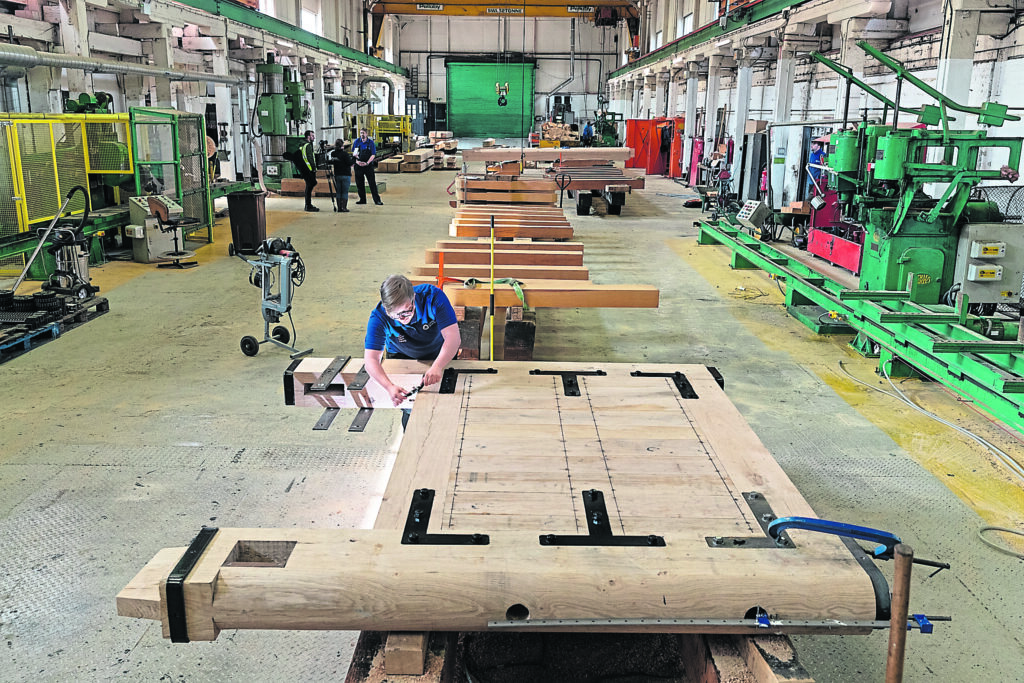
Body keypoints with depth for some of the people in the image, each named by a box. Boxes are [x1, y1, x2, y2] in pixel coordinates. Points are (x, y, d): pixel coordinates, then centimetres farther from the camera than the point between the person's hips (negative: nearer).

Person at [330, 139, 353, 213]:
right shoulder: (344, 153, -15)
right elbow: (350, 163, -17)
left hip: (337, 175, 5)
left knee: (338, 192, 11)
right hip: (346, 175, -5)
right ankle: (344, 207, -3)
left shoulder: (333, 153, 2)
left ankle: (339, 207, 11)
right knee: (345, 192, 0)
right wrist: (353, 158, 1)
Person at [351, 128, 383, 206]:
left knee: (372, 183, -6)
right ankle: (362, 199, 18)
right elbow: (353, 153, 9)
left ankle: (377, 200, -5)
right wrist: (357, 161, -8)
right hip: (358, 165, 3)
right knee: (359, 183, 6)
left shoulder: (371, 142, -1)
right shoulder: (357, 142, 6)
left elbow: (373, 155, -5)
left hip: (368, 165, -3)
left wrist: (367, 163, -17)